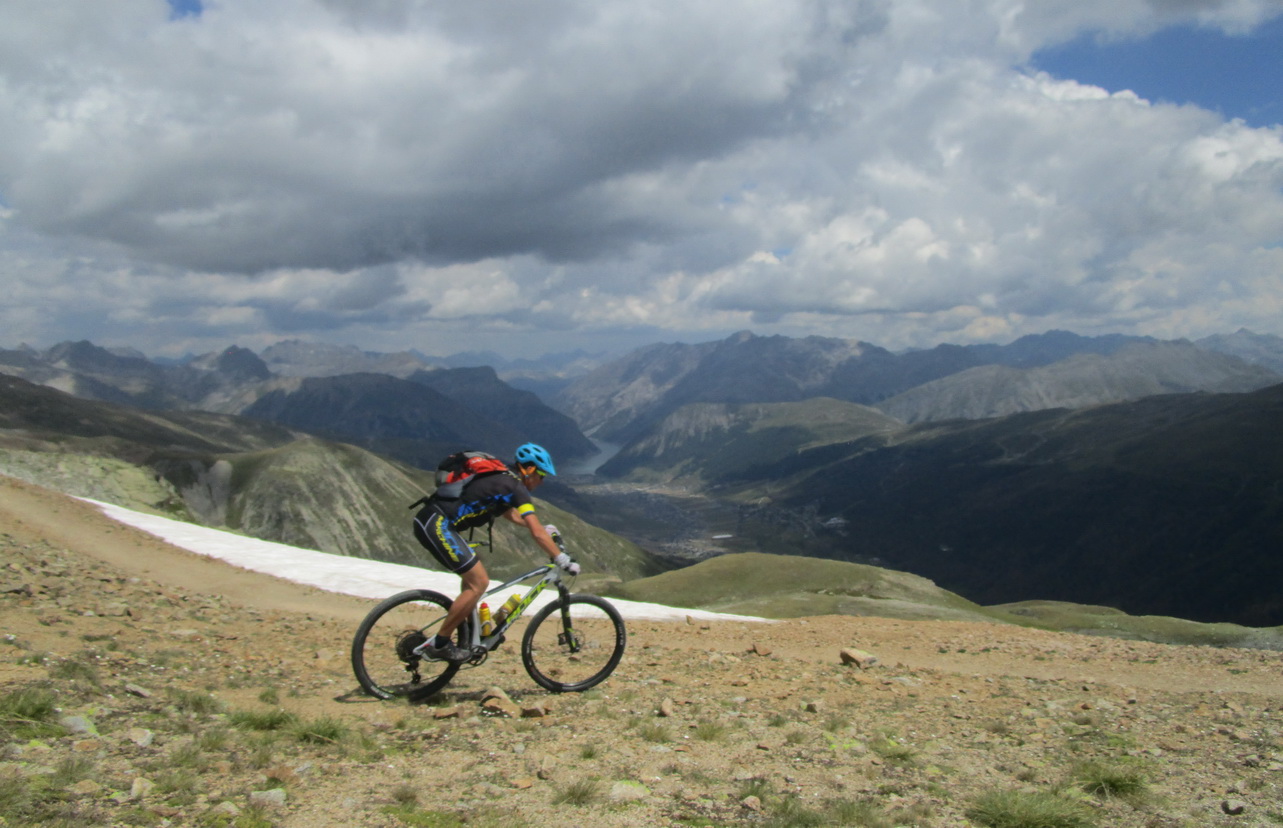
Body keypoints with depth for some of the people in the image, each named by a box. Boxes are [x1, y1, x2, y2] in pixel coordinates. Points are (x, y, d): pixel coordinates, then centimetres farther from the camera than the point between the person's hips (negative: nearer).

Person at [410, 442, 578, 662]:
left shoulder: (501, 479, 21)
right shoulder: (515, 486, -7)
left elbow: (511, 514, 39)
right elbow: (537, 533, -11)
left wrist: (544, 529, 36)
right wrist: (563, 561, -7)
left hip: (432, 522, 10)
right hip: (437, 525, -10)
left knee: (473, 576, 19)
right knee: (479, 582, -7)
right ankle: (439, 644, -2)